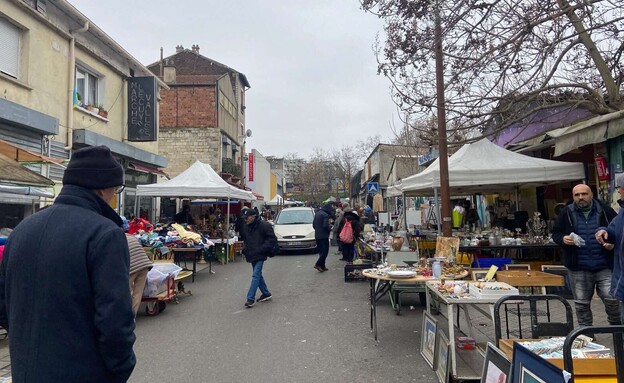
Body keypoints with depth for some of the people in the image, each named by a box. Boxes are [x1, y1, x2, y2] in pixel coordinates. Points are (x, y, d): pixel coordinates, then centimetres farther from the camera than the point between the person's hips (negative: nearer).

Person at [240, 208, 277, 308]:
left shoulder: (264, 225, -13)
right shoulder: (246, 227, 9)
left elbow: (272, 240, -13)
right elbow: (245, 239, 24)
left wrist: (261, 249, -19)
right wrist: (245, 249, 8)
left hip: (260, 256, -8)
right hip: (251, 255, 8)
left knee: (256, 275, -11)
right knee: (258, 275, 15)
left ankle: (250, 298, -8)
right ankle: (266, 293, 29)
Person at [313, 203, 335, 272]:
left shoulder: (317, 213, 13)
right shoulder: (325, 215, -16)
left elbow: (313, 224, 17)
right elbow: (325, 226, -22)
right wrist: (330, 227, -4)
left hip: (317, 236, 9)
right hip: (324, 236, -9)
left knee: (321, 251, 13)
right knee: (325, 251, -5)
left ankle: (322, 266, 16)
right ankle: (318, 264, -13)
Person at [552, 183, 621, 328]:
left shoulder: (605, 211, 1)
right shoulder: (567, 214, 3)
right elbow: (555, 233, 9)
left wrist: (613, 243, -10)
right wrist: (563, 239, -12)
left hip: (604, 266, -1)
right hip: (578, 268, 1)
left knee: (611, 298, -2)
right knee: (581, 303, 9)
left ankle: (616, 325, 26)